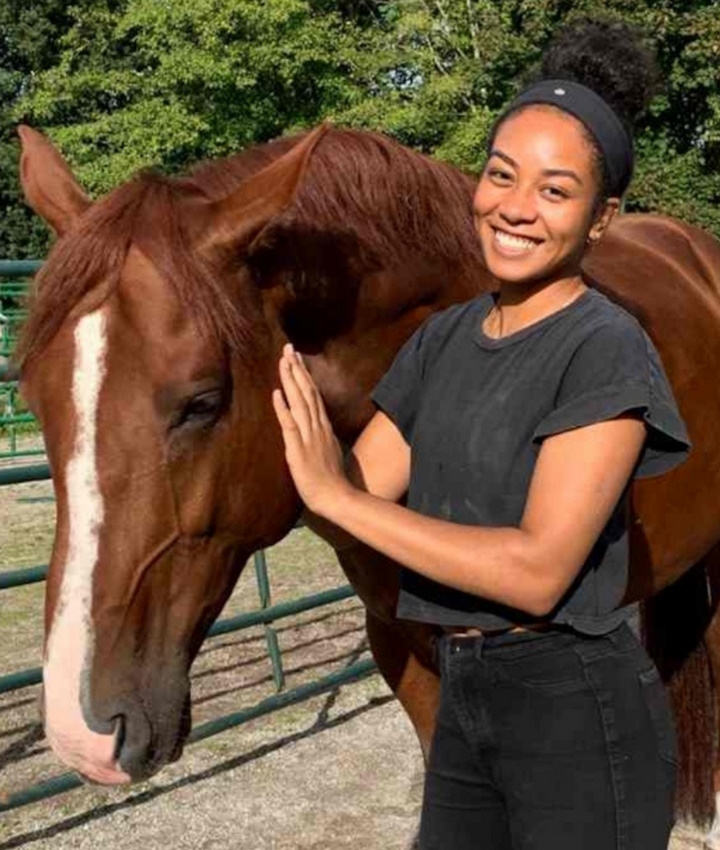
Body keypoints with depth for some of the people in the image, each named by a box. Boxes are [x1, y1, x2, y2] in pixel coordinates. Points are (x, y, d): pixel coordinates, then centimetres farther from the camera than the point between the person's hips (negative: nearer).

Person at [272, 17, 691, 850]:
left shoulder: (607, 350, -16)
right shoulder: (443, 337, 6)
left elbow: (538, 570, -23)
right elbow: (359, 488, 3)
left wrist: (336, 495, -23)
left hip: (577, 710, -7)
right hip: (461, 696, 7)